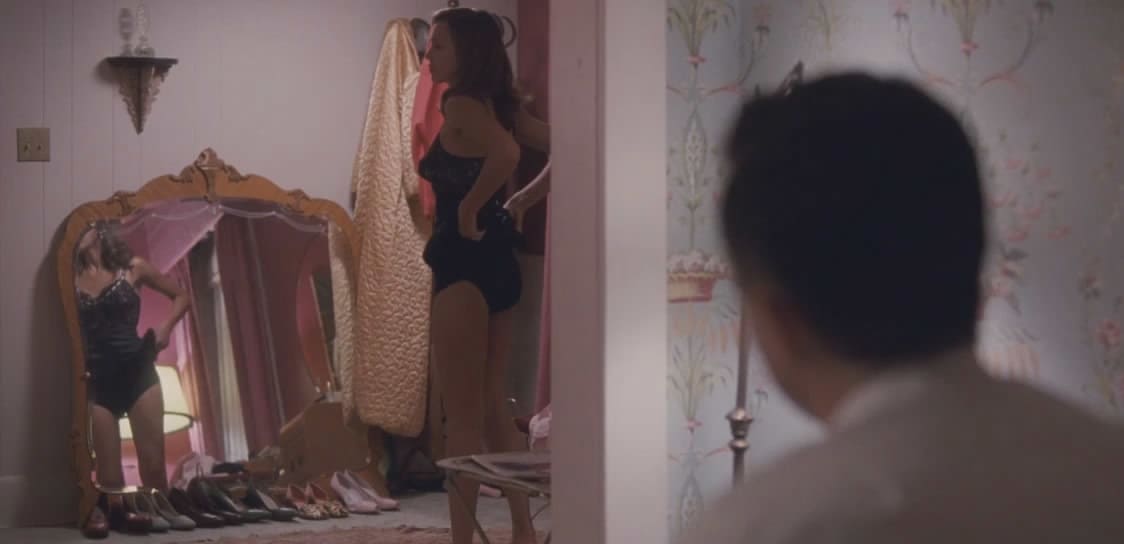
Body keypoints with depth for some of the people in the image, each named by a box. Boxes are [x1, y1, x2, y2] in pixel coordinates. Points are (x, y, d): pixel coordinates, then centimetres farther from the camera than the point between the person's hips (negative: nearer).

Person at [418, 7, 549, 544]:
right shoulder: (502, 107, 10)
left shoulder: (460, 105, -14)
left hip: (464, 263, -9)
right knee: (493, 411, 16)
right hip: (497, 261, 9)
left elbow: (505, 154, -33)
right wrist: (518, 203, 11)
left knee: (462, 418, -2)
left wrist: (469, 207, -20)